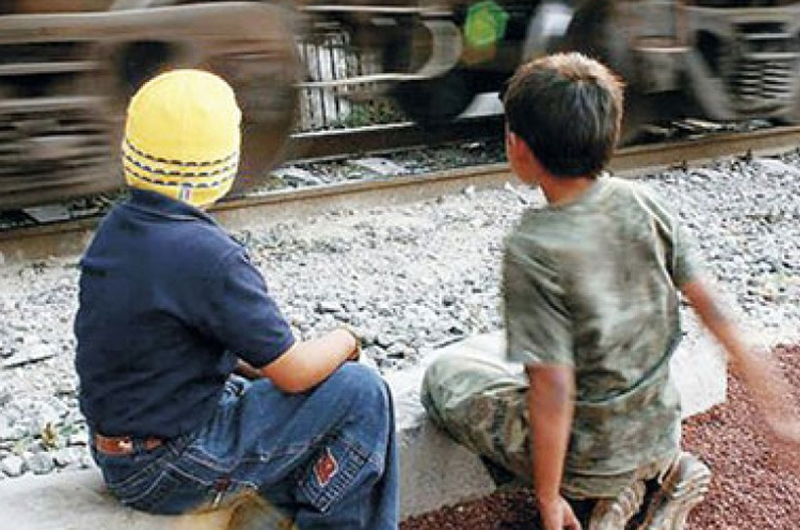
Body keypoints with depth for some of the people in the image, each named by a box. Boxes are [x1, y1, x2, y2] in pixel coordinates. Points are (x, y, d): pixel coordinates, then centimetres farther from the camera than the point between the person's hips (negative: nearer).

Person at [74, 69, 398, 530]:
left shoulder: (116, 230, 1)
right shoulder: (208, 257, -25)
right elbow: (294, 373, -18)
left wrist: (257, 365, 7)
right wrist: (345, 340, 1)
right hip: (174, 471, -9)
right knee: (361, 393, -6)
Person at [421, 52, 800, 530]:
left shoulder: (534, 250, -28)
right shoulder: (642, 203, -12)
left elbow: (554, 392, -26)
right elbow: (708, 302, -4)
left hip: (589, 460, -6)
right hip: (661, 431, 6)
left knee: (443, 375, 11)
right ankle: (664, 472, 12)